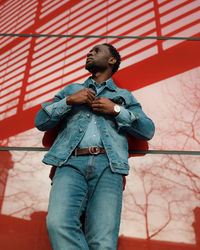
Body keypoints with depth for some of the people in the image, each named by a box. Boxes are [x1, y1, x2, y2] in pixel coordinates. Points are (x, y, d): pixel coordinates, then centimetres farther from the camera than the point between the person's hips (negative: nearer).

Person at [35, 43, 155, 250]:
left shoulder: (125, 96, 28)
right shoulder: (71, 89, 30)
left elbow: (148, 130, 15)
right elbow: (40, 122, 20)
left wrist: (116, 110, 4)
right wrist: (69, 101, 5)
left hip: (108, 165, 0)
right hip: (71, 163, 1)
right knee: (58, 224, -27)